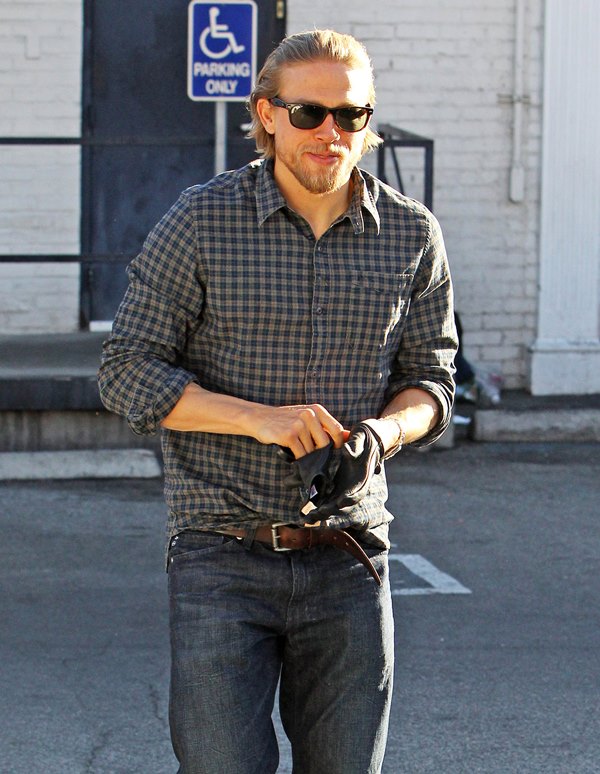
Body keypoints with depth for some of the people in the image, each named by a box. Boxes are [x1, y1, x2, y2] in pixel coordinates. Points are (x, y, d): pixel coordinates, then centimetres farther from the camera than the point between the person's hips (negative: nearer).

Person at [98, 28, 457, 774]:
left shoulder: (411, 235, 4)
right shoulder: (201, 221, -4)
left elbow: (429, 376, 13)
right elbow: (127, 372, -3)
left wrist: (382, 431, -11)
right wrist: (257, 417, -17)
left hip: (348, 555, 3)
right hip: (223, 554, -3)